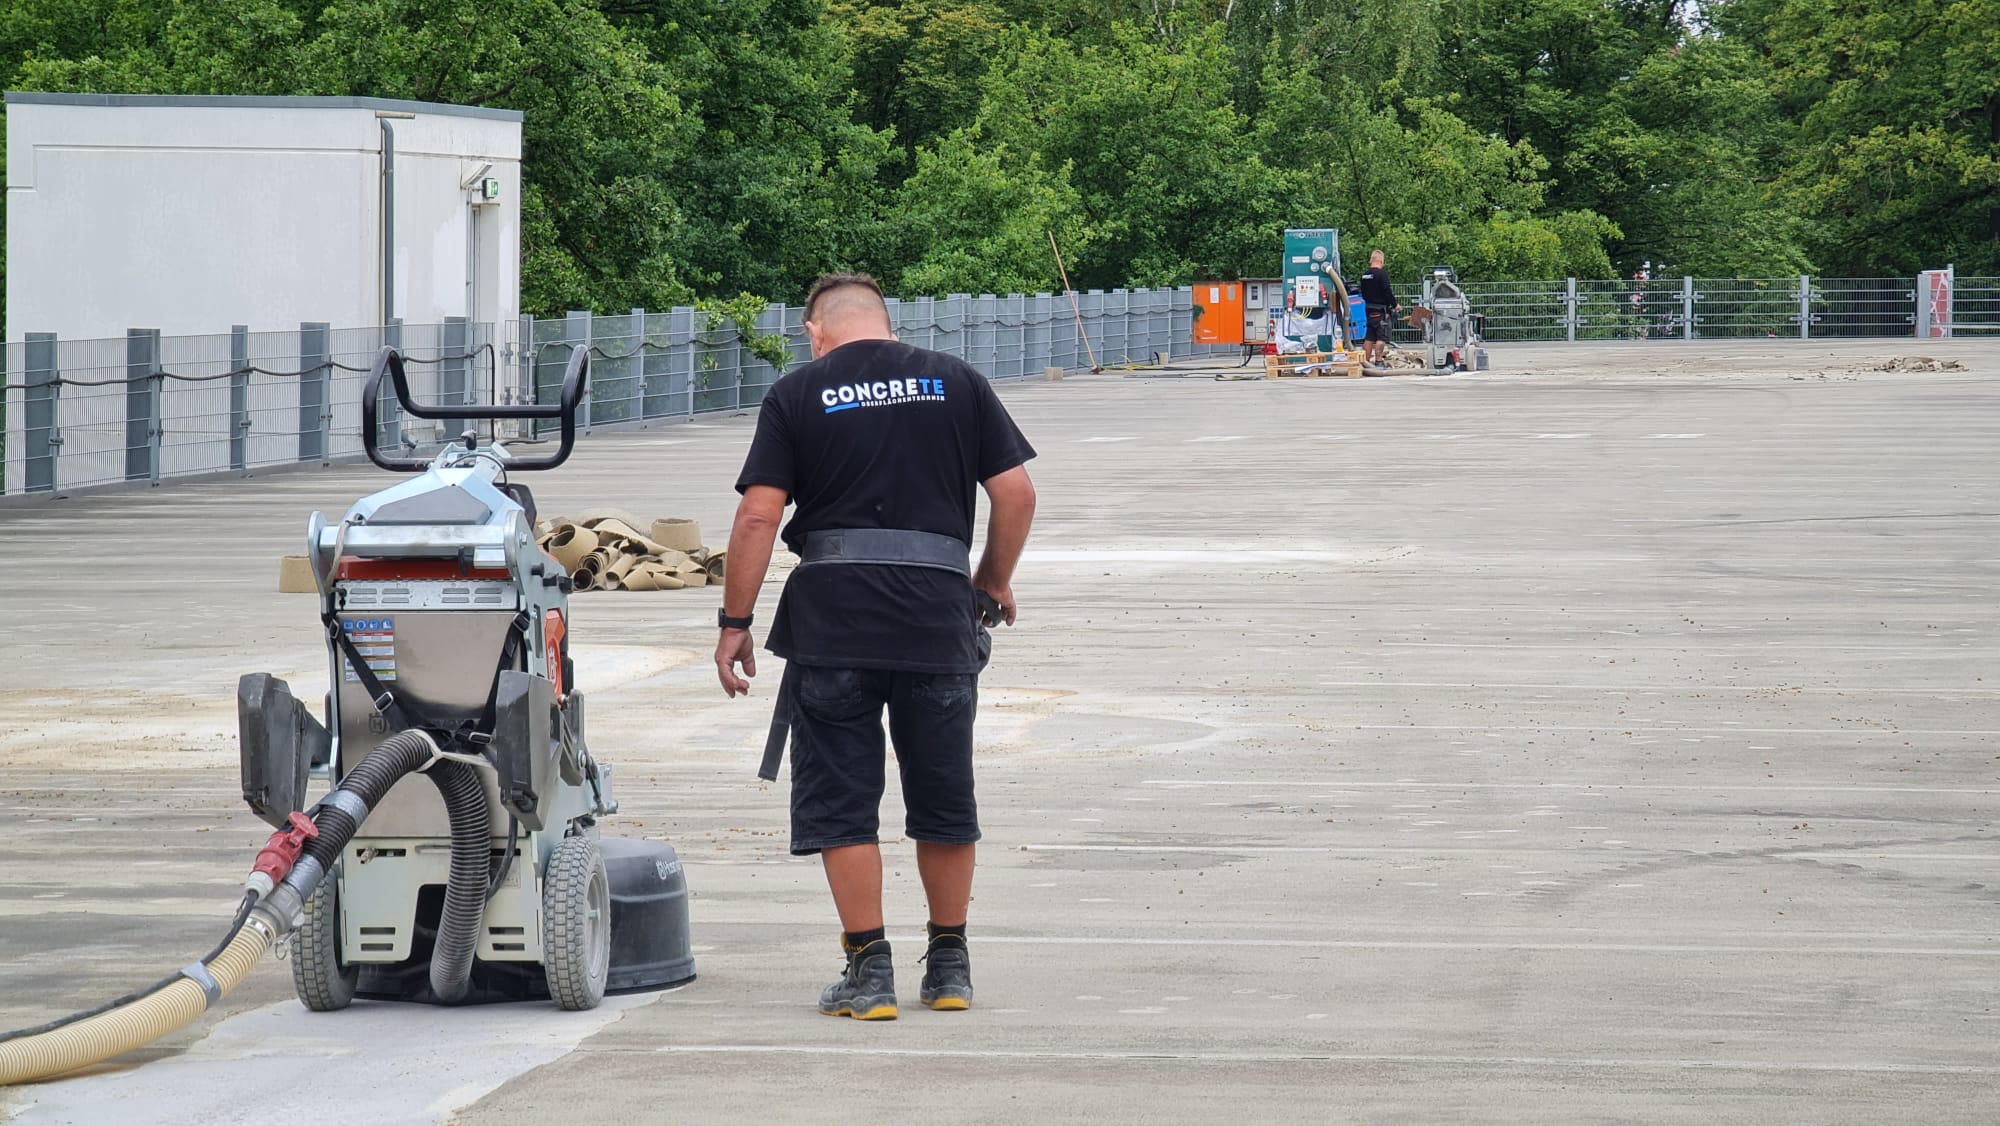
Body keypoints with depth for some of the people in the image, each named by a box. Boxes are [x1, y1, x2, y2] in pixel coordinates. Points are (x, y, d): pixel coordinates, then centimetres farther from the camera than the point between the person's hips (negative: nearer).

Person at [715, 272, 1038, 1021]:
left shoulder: (796, 396, 4)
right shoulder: (956, 382, 9)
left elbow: (759, 516, -3)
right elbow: (1016, 494, 5)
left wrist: (735, 623, 2)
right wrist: (994, 583, 20)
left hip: (832, 619, -2)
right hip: (937, 612, 2)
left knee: (842, 802, 5)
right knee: (944, 800, 14)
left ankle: (869, 970, 1)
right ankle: (949, 967, 22)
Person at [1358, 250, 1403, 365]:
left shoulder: (1364, 276, 10)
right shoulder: (1381, 274, -14)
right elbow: (1387, 292, -15)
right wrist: (1395, 304, -4)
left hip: (1369, 310, 8)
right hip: (1381, 310, -7)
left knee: (1370, 337, 12)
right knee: (1381, 337, -6)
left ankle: (1366, 360, 14)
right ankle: (1378, 360, -10)